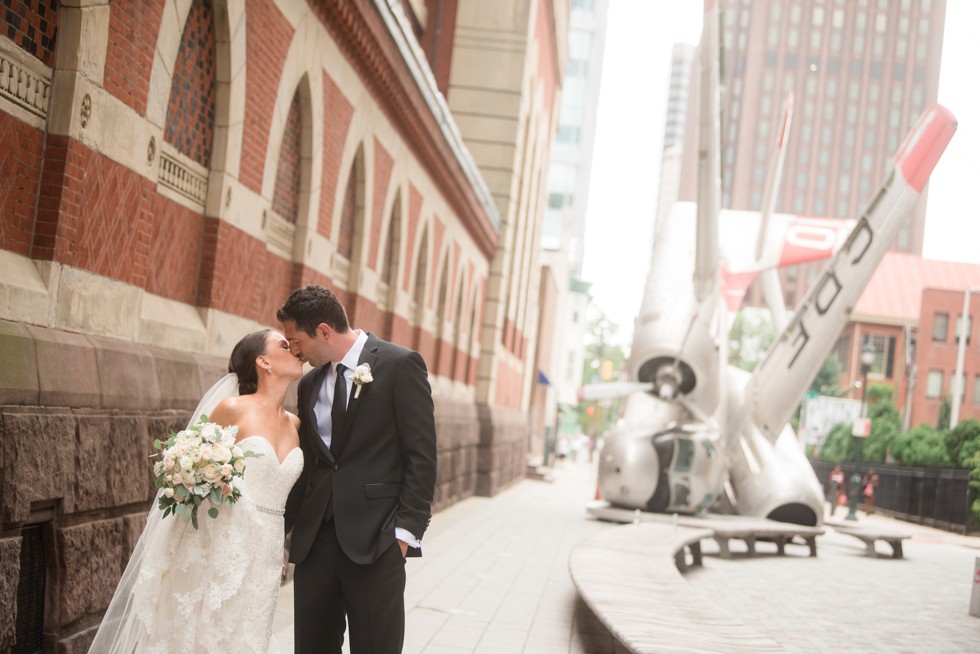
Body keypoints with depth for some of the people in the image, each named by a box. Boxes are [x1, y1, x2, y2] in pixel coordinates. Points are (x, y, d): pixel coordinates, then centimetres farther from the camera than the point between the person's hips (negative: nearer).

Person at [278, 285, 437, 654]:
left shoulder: (400, 365, -4)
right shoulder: (309, 385, 16)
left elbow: (421, 455, -7)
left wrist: (406, 530, -12)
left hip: (376, 540, -6)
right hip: (315, 540, 6)